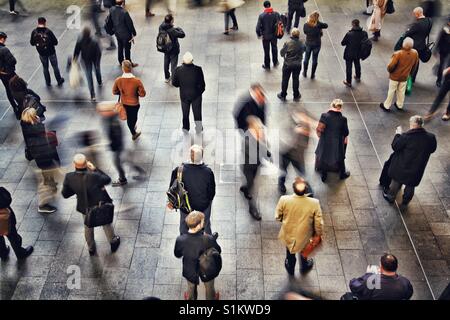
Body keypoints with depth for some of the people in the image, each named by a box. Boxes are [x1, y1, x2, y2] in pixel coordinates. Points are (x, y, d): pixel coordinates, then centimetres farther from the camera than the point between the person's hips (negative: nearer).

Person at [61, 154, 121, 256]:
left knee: (88, 228, 31)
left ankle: (91, 249, 52)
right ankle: (113, 243, 51)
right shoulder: (93, 176, -37)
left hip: (85, 208, 3)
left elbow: (65, 194, -12)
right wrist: (94, 169, -14)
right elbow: (107, 179, -17)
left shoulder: (69, 177, -27)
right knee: (107, 224, 28)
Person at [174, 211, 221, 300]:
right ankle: (211, 298, 60)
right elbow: (218, 251, -16)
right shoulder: (209, 239, -37)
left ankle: (190, 298, 62)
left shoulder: (180, 240, -32)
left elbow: (177, 255, -11)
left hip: (190, 271, 1)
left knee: (191, 287, 35)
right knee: (209, 287, 33)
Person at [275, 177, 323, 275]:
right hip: (304, 237, 0)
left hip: (288, 235, 1)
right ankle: (304, 266, 63)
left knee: (290, 252, 33)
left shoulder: (284, 200, -29)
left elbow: (277, 217, -13)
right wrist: (318, 234, 3)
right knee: (303, 252, 34)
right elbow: (318, 223, -17)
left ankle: (290, 269, 60)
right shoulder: (314, 203, -29)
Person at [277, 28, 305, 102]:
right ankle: (296, 96, 28)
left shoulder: (287, 43, -20)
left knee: (285, 80, 13)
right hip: (297, 65, 2)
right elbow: (303, 51, 3)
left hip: (287, 64, -2)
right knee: (296, 79, 17)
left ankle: (283, 95, 24)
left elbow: (282, 53, -11)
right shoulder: (301, 43, -13)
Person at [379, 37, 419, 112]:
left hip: (395, 76, -4)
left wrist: (389, 71, -2)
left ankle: (386, 106, 27)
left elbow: (391, 66, -26)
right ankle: (399, 105, 39)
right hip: (404, 77, 4)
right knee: (401, 91, 22)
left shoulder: (398, 54, -33)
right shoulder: (415, 53, -16)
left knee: (391, 91, 13)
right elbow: (415, 65, 1)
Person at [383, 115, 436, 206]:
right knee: (410, 186, 22)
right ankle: (406, 201, 39)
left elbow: (395, 147, -15)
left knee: (396, 182, 21)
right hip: (417, 170, 3)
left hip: (402, 167, -3)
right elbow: (432, 149, 3)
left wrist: (398, 134, -4)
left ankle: (390, 197, 38)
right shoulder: (431, 137, -13)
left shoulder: (406, 136, -25)